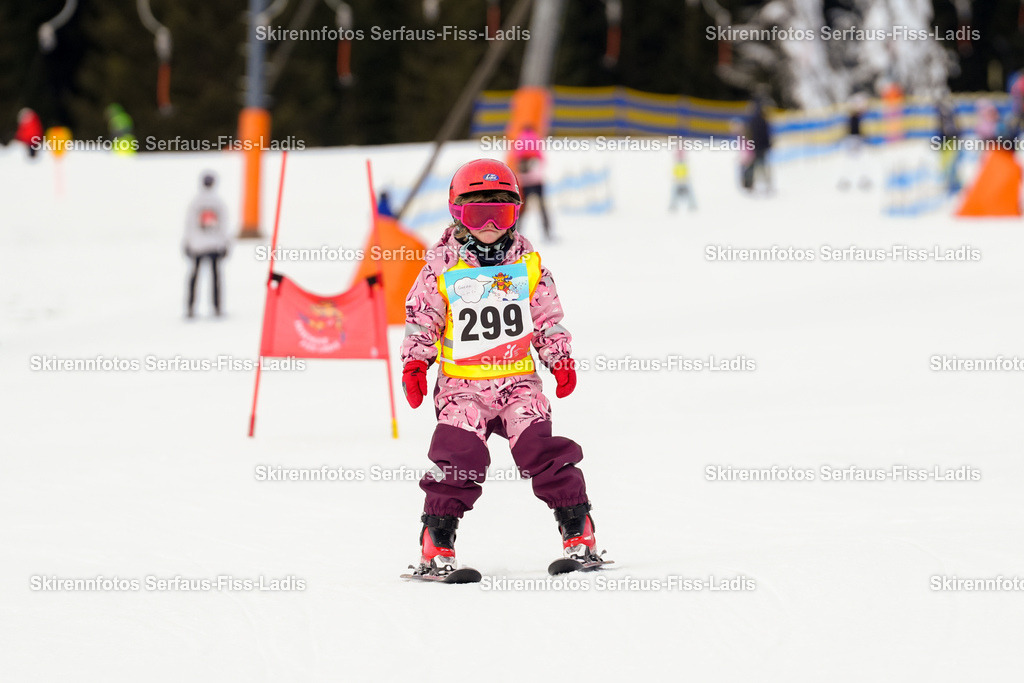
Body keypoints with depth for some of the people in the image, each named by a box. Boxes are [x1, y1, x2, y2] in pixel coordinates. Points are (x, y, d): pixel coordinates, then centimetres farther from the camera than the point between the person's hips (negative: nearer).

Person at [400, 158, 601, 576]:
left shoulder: (528, 264, 6)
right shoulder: (441, 267, 0)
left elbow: (548, 317, 15)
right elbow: (421, 318, 5)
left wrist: (561, 359, 7)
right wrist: (414, 363, -5)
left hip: (518, 380, 1)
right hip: (461, 383, -1)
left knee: (541, 449, -10)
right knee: (459, 456, -16)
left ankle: (578, 532, 1)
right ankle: (436, 544, -6)